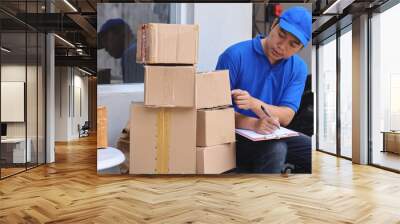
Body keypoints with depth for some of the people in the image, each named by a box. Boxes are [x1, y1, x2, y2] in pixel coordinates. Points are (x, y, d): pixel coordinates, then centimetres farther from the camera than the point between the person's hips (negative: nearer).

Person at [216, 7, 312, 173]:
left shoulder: (298, 68, 2)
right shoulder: (236, 55, -12)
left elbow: (286, 117, -8)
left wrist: (253, 103, -27)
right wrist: (254, 124, -31)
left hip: (274, 135, 5)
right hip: (236, 134, -5)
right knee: (276, 150, -32)